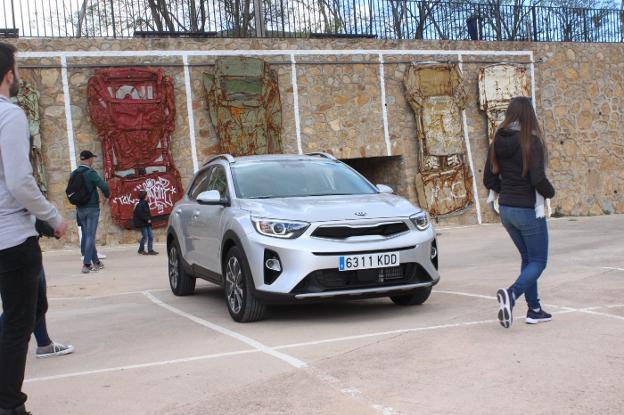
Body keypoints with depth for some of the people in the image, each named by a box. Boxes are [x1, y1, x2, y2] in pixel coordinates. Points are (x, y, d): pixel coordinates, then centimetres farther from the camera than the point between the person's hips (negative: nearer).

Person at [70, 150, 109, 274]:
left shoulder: (73, 174, 3)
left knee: (87, 236, 13)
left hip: (80, 209, 6)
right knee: (90, 236, -3)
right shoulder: (91, 173, -14)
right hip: (92, 208, -6)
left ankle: (96, 262, 21)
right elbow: (104, 186, -22)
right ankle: (86, 264, -8)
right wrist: (107, 195, -2)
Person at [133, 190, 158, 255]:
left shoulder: (145, 203, 14)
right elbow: (140, 214, -20)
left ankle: (150, 250, 9)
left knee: (151, 236, 5)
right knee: (145, 236, -6)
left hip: (147, 223, 9)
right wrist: (147, 219, -19)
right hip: (142, 223, -9)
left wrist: (149, 219, 6)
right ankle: (141, 250, 10)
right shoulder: (139, 205, -14)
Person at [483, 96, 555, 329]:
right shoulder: (531, 141, -16)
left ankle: (534, 309, 21)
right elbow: (538, 179, -22)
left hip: (506, 209, 7)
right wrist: (550, 193, -3)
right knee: (538, 262, 4)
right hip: (529, 210, -6)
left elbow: (489, 180, 4)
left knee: (528, 258, 19)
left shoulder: (498, 142, 2)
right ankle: (511, 294, -20)